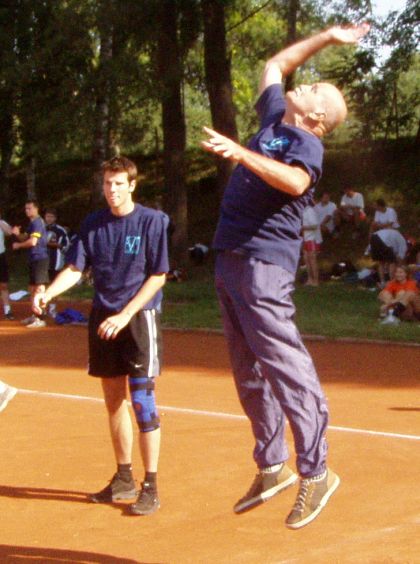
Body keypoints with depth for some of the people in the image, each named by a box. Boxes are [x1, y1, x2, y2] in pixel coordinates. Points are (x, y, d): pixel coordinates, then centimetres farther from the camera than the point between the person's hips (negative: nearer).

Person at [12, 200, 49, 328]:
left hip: (39, 258, -10)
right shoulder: (32, 223, 17)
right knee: (32, 288, 17)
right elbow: (26, 238, 23)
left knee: (39, 288, -10)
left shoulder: (37, 222, -14)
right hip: (33, 259, 10)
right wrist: (17, 234, 2)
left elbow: (32, 241, -22)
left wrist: (18, 245, -7)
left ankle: (41, 319, -11)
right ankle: (35, 315, 27)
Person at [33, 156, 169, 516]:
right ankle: (124, 478, 23)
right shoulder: (93, 224, 6)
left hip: (140, 317, -5)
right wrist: (48, 294, -17)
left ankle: (151, 486, -1)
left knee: (142, 400, -8)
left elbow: (158, 276, -9)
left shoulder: (152, 221, -8)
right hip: (103, 318, 5)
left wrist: (125, 315, -16)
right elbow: (75, 269, 3)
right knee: (113, 399, 11)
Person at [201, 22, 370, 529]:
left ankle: (315, 472, -8)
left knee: (285, 365, -12)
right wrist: (327, 38, 33)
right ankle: (271, 467, 19)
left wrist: (240, 154, -39)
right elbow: (275, 64, 33)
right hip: (230, 258, 9)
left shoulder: (307, 144, -7)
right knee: (248, 373, 11)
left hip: (264, 262, -9)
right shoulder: (274, 117, 17)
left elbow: (295, 182, -30)